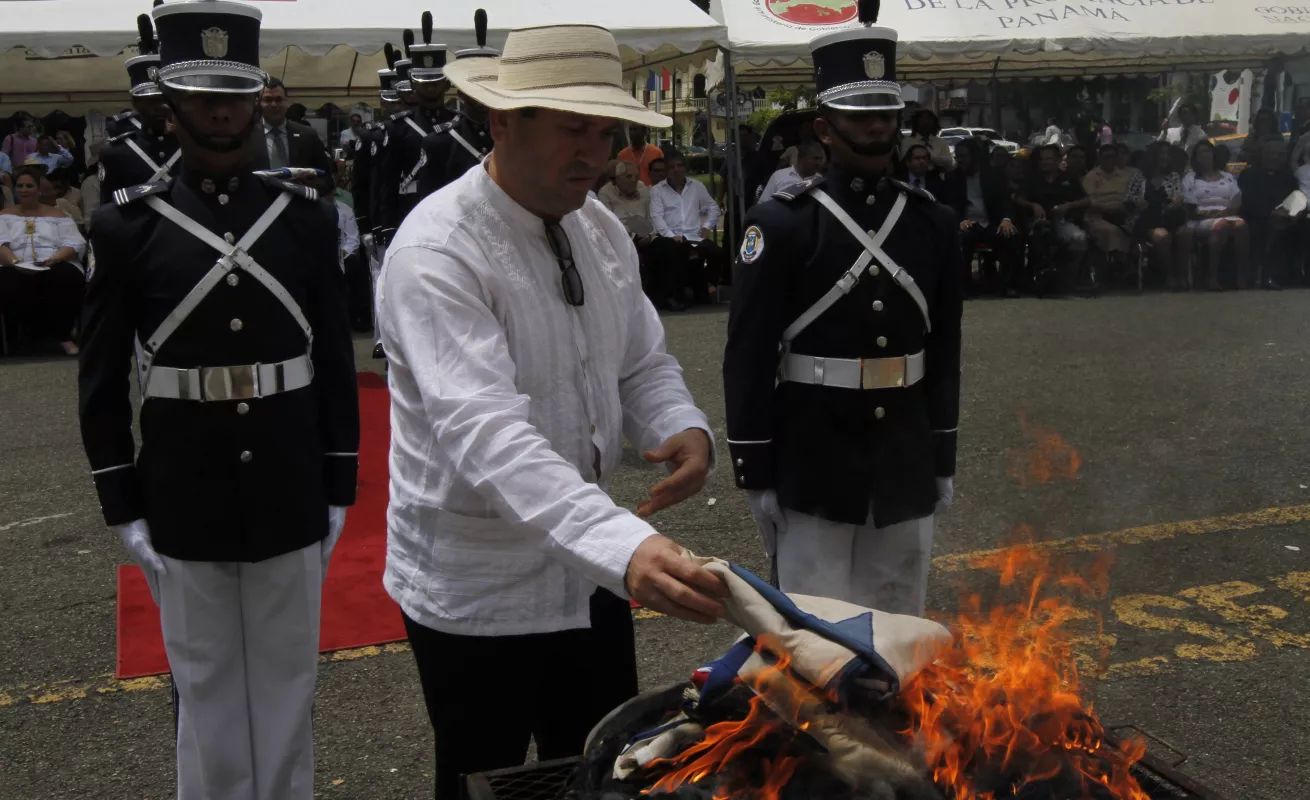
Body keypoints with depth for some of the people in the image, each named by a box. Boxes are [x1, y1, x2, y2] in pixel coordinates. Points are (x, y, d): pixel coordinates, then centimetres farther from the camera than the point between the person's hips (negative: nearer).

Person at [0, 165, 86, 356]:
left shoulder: (57, 215, 17)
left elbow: (76, 245, 4)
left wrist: (53, 259, -16)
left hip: (56, 267, -1)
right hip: (17, 269, 1)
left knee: (67, 281, -38)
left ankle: (62, 334, -16)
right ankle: (57, 332, -16)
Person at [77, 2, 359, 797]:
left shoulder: (309, 217, 0)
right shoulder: (129, 225, -3)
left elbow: (338, 364, 3)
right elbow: (101, 383, 0)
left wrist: (339, 490, 2)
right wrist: (124, 509, -2)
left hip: (291, 491, 1)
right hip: (183, 496, -1)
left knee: (289, 677, 14)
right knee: (205, 683, 13)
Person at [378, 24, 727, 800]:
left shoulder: (602, 230, 0)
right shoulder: (437, 251, -24)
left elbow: (643, 364, 9)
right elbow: (485, 430, -36)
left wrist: (686, 429, -15)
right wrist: (625, 546, -48)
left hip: (589, 573, 7)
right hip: (477, 592, -6)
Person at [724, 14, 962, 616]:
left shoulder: (934, 224, 6)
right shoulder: (781, 224, -9)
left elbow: (946, 352, 12)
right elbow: (748, 357, -9)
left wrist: (944, 459, 12)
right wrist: (755, 473, -9)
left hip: (906, 464, 4)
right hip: (812, 465, -4)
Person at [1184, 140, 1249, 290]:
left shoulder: (1228, 177, 23)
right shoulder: (1190, 179, 15)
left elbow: (1237, 202, 9)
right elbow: (1189, 209, 3)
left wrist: (1225, 211, -11)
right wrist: (1204, 213, -13)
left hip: (1228, 215, 3)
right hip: (1203, 220, -3)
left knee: (1241, 224, -34)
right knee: (1222, 225, -38)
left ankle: (1242, 276, -37)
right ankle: (1212, 276, -41)